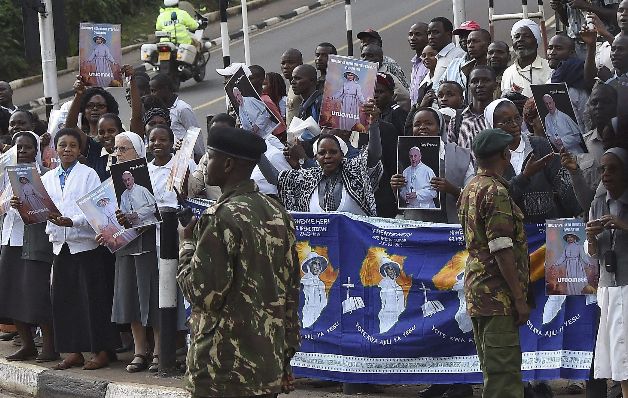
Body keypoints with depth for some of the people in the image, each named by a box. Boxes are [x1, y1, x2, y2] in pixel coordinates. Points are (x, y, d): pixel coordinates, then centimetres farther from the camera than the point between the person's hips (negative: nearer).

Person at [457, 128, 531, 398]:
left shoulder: (470, 189, 16)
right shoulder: (495, 192, -14)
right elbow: (502, 250, -19)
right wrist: (519, 298, -17)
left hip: (476, 288, 10)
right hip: (498, 293, -10)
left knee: (493, 371, 14)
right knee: (503, 374, -10)